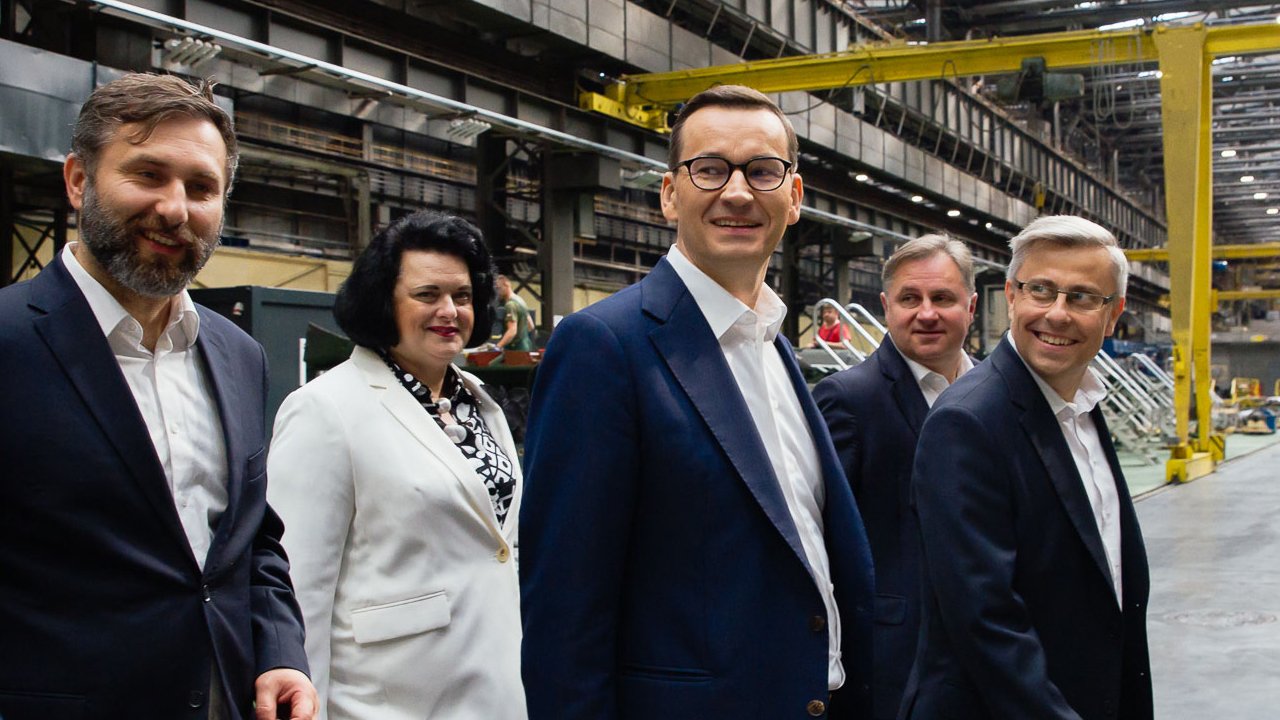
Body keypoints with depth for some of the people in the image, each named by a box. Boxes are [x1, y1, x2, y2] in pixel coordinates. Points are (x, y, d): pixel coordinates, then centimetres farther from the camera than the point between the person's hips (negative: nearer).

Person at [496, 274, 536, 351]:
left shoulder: (510, 305, -16)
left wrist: (497, 347, -35)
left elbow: (512, 331, -27)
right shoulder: (519, 300, 16)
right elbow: (530, 326, 23)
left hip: (516, 348, -10)